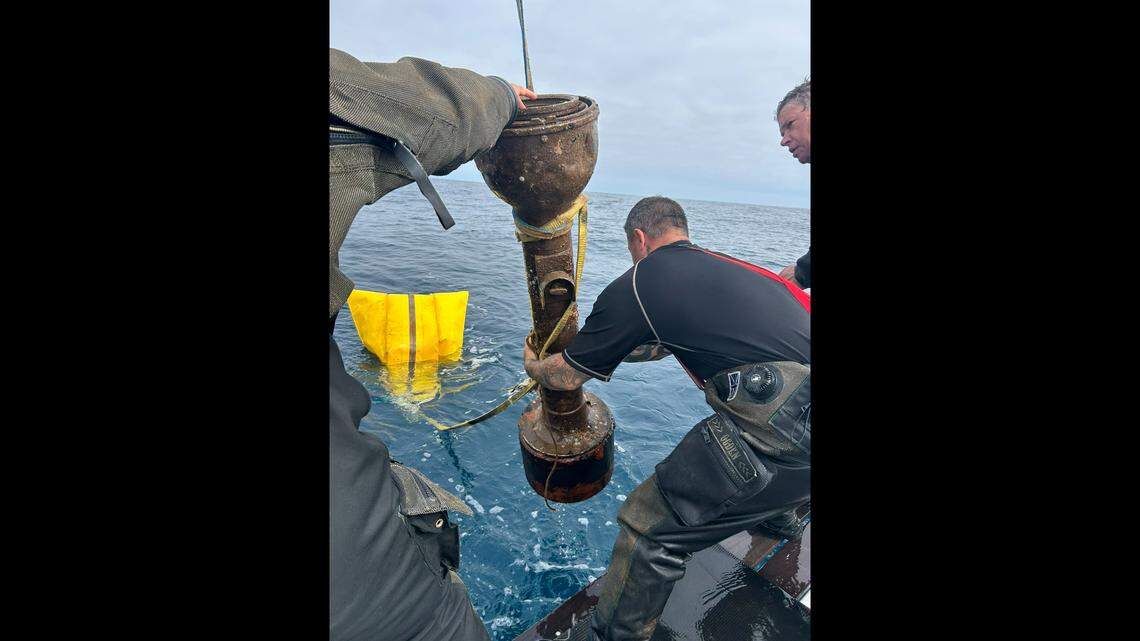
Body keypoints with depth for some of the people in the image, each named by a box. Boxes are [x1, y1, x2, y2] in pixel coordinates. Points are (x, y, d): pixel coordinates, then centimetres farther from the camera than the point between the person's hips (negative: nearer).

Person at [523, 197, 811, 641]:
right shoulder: (721, 266, 21)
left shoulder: (636, 284, -3)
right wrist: (594, 342, 48)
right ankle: (776, 516, 69)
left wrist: (531, 365, 31)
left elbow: (567, 376, 8)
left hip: (785, 428, -10)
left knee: (652, 529, 4)